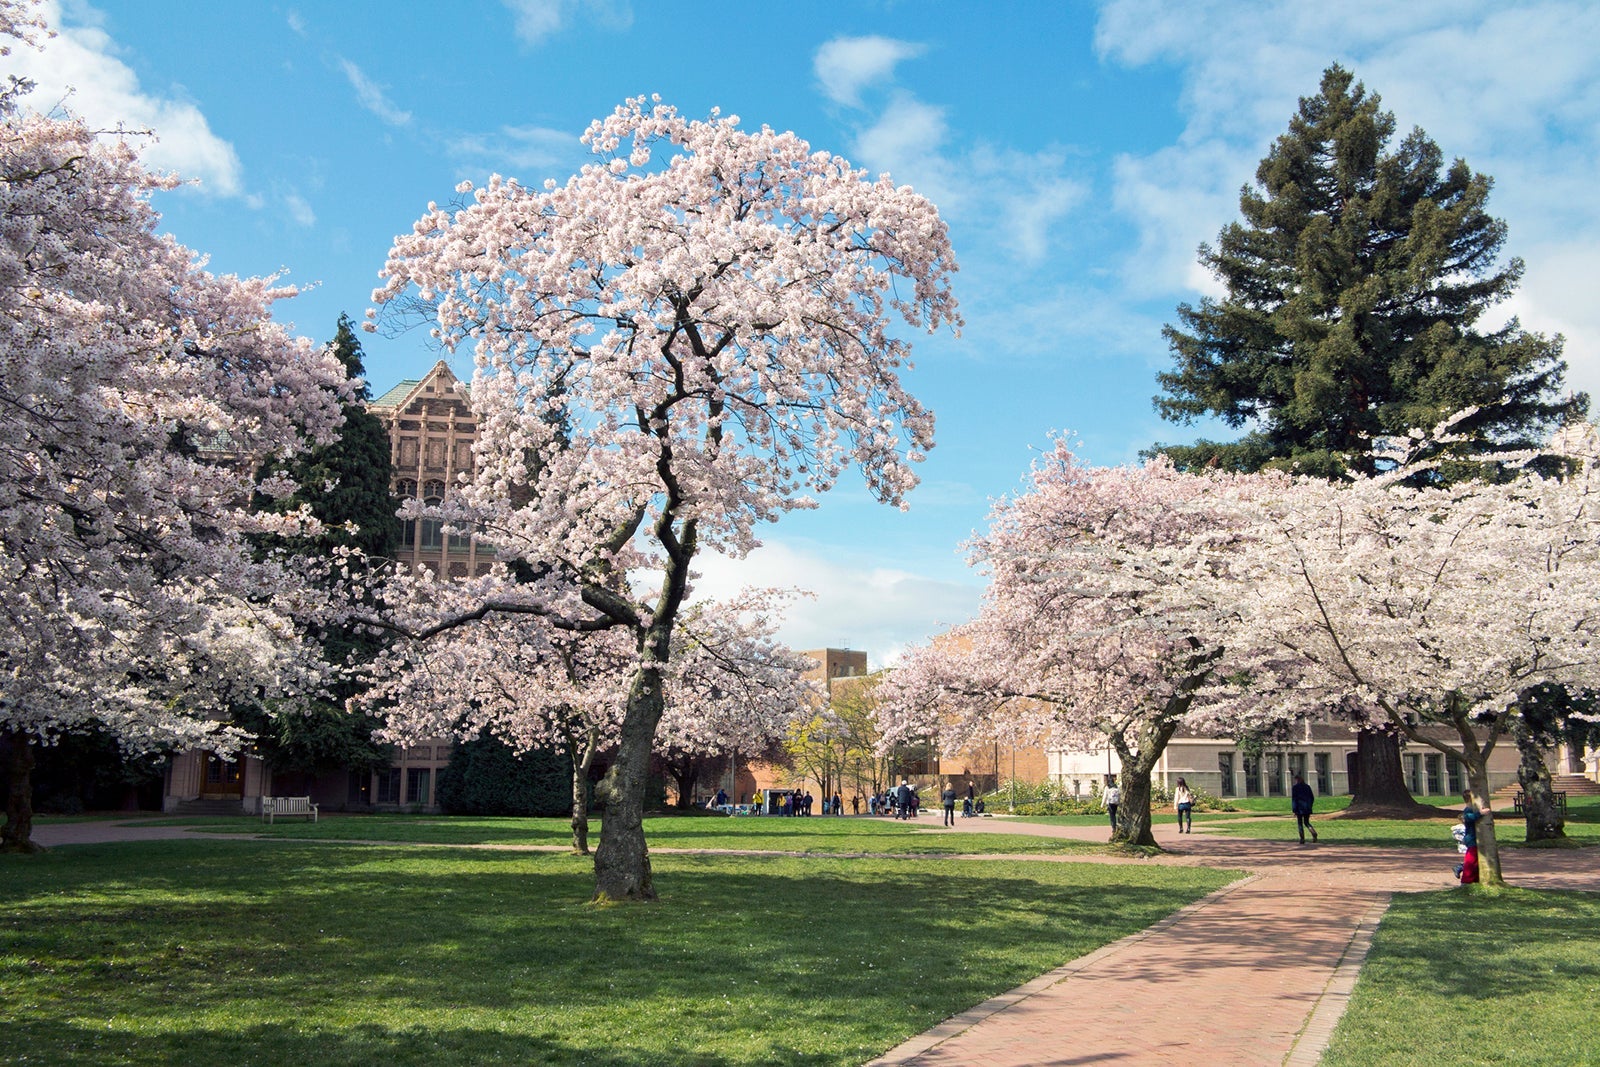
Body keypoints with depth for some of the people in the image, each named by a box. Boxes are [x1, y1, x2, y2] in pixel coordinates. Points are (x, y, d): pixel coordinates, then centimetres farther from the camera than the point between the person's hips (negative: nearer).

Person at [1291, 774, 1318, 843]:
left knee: (1300, 823, 6)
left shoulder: (1295, 787, -8)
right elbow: (1312, 798, 12)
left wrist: (1294, 810, -9)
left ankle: (1302, 839, 4)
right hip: (1307, 809, 5)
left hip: (1299, 809, -5)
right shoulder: (1307, 786, 8)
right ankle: (1314, 833, -13)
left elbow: (1294, 799, -11)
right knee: (1306, 822, 13)